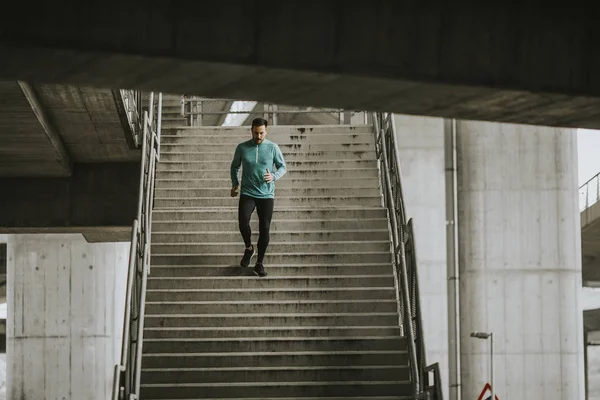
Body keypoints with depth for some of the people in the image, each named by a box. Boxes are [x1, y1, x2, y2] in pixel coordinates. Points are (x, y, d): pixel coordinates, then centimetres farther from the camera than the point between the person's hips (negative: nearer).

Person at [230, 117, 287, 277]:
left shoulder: (273, 148, -3)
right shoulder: (242, 148, 0)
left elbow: (283, 167, 6)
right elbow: (235, 166, 16)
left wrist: (273, 177, -14)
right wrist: (235, 183, 2)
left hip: (267, 195, 0)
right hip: (247, 194, 0)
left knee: (264, 228, -2)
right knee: (243, 222, -21)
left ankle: (259, 264, 11)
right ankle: (249, 248, 8)